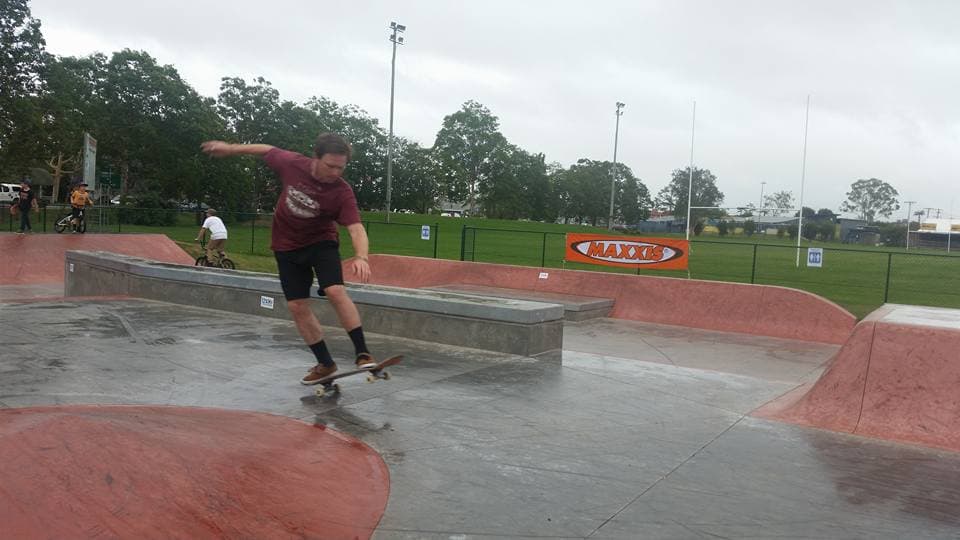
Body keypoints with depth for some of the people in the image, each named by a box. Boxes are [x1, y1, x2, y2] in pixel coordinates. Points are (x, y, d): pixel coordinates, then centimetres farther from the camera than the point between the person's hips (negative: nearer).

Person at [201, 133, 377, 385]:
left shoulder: (342, 192, -26)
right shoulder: (292, 164, -19)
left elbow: (356, 228, -36)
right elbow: (268, 150, 1)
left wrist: (361, 257, -55)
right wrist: (230, 149, 12)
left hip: (321, 242, -3)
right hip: (287, 247, 3)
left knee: (335, 291, -26)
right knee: (297, 306, 1)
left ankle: (362, 353, -18)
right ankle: (325, 363, 12)